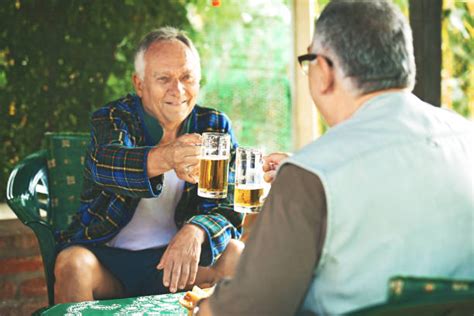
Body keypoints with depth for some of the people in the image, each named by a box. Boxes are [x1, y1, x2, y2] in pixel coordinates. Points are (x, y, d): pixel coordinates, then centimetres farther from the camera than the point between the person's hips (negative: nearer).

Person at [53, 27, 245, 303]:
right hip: (108, 258, -2)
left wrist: (195, 232, -32)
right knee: (72, 265, -31)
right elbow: (104, 163, -31)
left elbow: (227, 208, -7)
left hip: (175, 258, 2)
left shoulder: (215, 127, 1)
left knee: (236, 254, -23)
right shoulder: (113, 119, -6)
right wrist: (166, 158, -54)